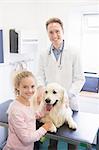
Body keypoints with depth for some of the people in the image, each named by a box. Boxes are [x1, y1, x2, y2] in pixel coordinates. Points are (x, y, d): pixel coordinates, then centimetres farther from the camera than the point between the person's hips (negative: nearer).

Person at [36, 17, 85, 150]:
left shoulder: (74, 53, -7)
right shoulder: (43, 55, 3)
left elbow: (80, 79, -8)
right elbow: (40, 76, 3)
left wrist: (66, 95, -19)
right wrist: (41, 88, -18)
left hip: (69, 102, -2)